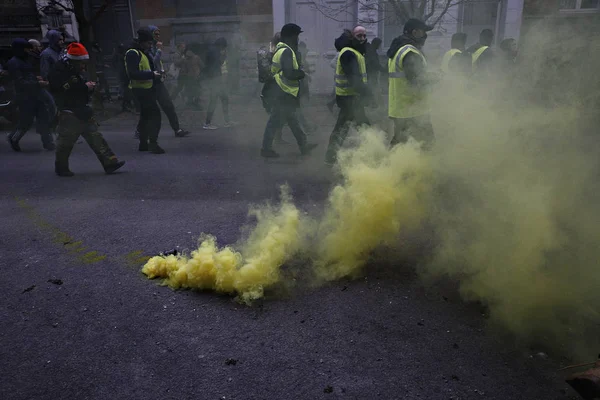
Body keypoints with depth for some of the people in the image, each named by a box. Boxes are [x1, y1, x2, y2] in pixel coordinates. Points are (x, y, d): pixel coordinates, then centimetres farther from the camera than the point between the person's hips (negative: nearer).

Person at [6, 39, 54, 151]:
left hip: (36, 95, 8)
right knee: (26, 121, 0)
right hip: (25, 97, -8)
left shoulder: (27, 59, 15)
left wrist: (37, 78, 3)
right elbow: (20, 82, -16)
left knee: (43, 119, 4)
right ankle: (13, 138, 23)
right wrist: (38, 83, -20)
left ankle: (48, 142, 8)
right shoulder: (13, 63, -10)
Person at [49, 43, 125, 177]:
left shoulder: (76, 71, 16)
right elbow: (64, 90, -26)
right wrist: (85, 87, -21)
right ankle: (61, 168, 16)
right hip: (69, 114, -8)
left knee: (96, 137, 3)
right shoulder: (59, 72, -12)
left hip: (82, 111, 8)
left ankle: (110, 163, 1)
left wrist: (90, 86, 1)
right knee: (66, 141, 1)